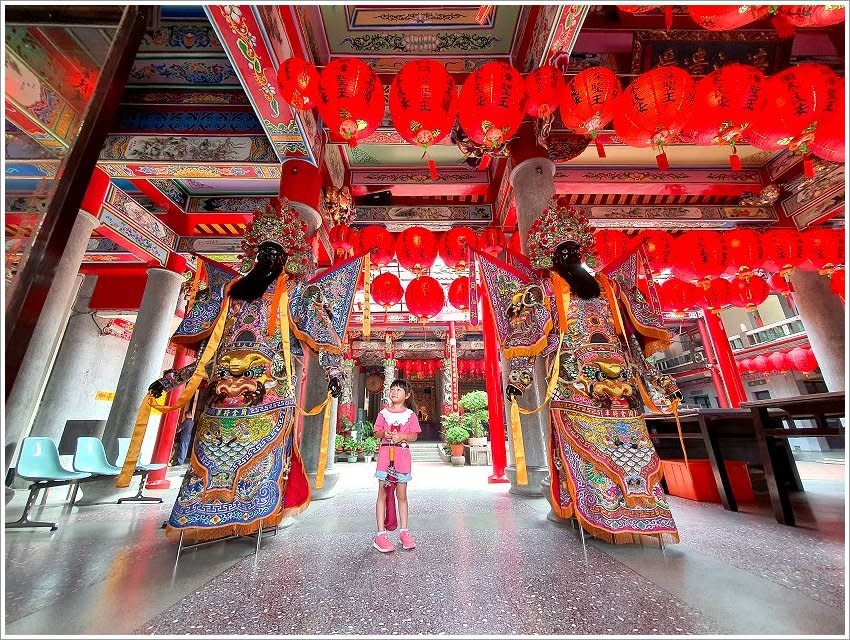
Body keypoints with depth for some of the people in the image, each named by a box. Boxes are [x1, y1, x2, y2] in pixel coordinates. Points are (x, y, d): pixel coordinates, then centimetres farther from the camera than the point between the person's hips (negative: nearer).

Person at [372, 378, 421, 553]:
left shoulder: (410, 414, 2)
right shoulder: (383, 412, 5)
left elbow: (414, 436, 0)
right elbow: (376, 432, 8)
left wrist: (402, 436, -17)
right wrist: (383, 433, -13)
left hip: (402, 454, 0)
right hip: (385, 453, 1)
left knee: (402, 494, 8)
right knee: (382, 493, 2)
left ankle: (404, 532, 21)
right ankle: (381, 534, 11)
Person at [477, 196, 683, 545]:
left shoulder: (608, 284, 20)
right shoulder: (545, 289, 7)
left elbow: (631, 335, 19)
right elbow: (529, 334, -4)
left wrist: (655, 377, 15)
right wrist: (519, 374, -16)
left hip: (618, 375, 5)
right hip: (574, 378, -4)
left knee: (632, 444, 3)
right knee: (581, 442, -6)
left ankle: (641, 515, 16)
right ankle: (592, 511, 5)